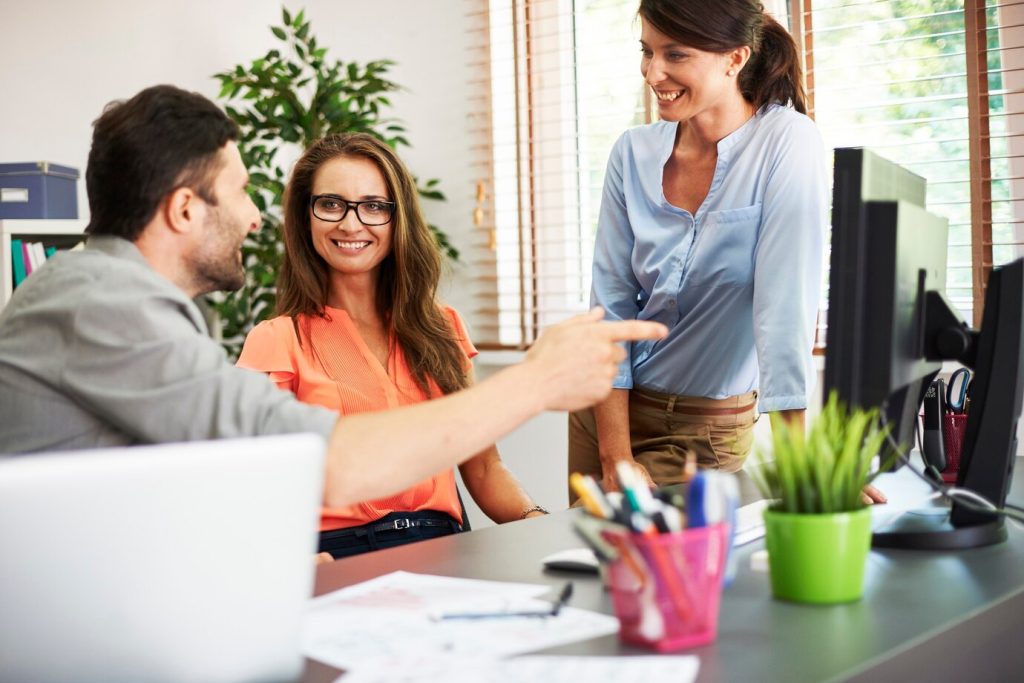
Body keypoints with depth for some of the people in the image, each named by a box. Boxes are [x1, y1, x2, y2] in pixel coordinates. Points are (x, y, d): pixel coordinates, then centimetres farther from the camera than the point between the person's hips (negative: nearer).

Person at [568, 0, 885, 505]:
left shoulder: (786, 142, -16)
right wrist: (615, 457, -12)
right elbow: (611, 305, -6)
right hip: (605, 410, 5)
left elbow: (786, 305, -24)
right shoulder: (633, 153, -4)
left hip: (705, 432, -4)